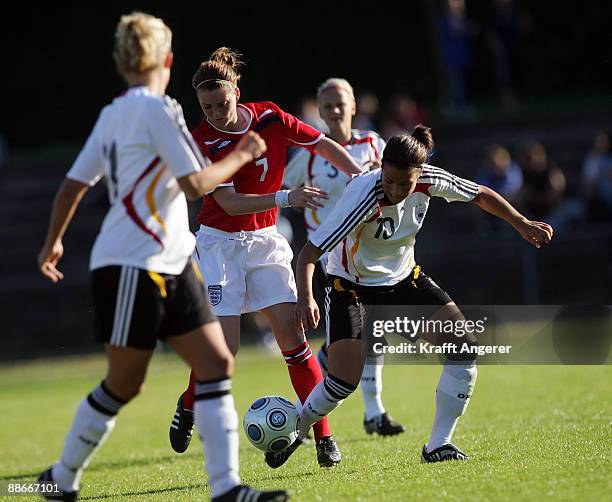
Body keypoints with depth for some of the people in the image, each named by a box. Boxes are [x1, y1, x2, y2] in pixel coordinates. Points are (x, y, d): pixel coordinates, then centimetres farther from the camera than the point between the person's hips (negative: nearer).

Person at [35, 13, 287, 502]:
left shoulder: (113, 113, 13)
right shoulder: (158, 109, -12)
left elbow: (72, 185, 18)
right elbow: (196, 184, -15)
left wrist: (53, 242, 30)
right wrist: (241, 155, 0)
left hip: (169, 265, 9)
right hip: (133, 265, -9)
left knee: (217, 364, -1)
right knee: (123, 385, 1)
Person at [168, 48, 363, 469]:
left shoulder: (269, 116, -6)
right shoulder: (203, 142, -16)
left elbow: (326, 146, 4)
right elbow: (228, 202, -23)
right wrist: (285, 197, -33)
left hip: (265, 240, 3)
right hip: (220, 242, -3)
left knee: (292, 333, -10)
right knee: (226, 346, -9)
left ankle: (323, 434, -6)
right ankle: (188, 406, 22)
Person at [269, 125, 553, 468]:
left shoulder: (428, 181, -19)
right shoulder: (363, 195, -33)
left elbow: (480, 194, 3)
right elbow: (310, 252, -33)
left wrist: (521, 223, 2)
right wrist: (305, 297, -48)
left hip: (404, 279, 5)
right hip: (352, 287, -5)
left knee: (466, 346, -11)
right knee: (345, 381, -17)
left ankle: (438, 445, -1)